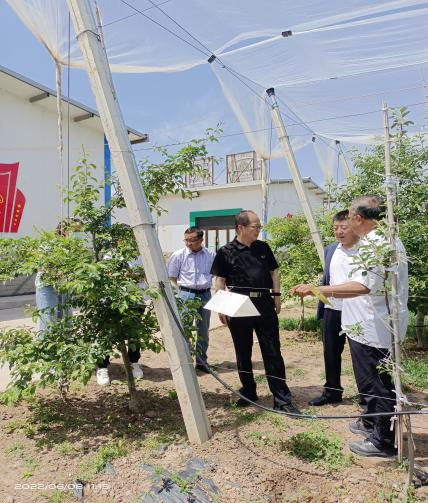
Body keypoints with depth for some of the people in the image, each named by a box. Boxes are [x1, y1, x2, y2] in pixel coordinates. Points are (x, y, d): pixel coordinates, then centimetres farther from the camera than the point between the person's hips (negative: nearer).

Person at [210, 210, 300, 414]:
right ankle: (249, 392, 29)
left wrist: (276, 295, 6)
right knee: (243, 353, 11)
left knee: (273, 352, 3)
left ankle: (282, 399, 11)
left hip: (264, 305, 2)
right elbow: (220, 281, -1)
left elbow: (273, 272, 15)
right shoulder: (226, 252, -3)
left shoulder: (263, 248, 7)